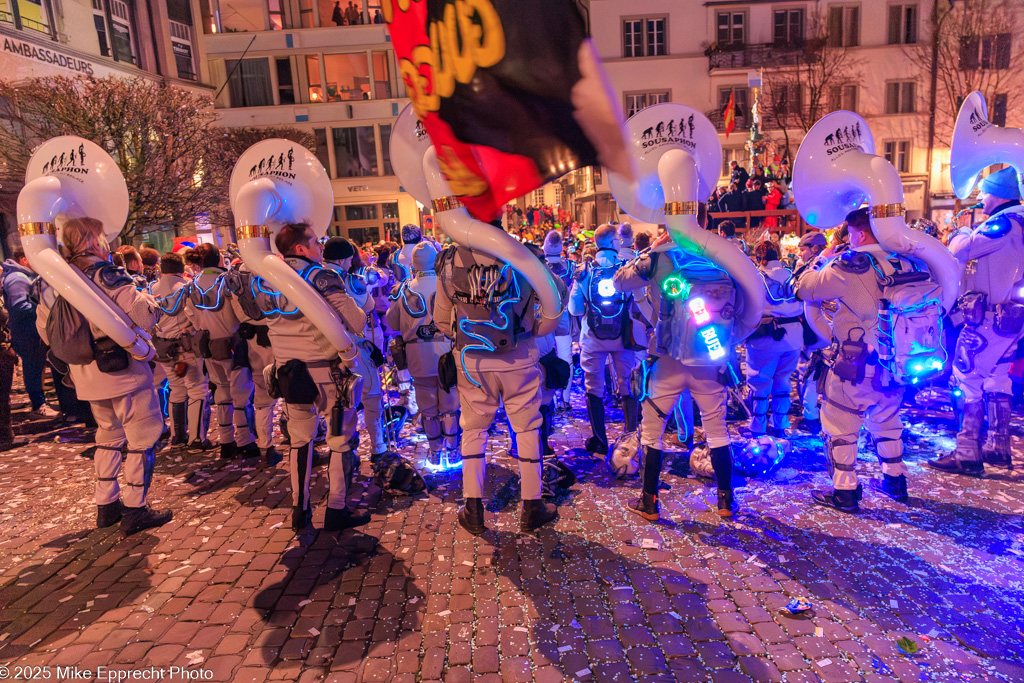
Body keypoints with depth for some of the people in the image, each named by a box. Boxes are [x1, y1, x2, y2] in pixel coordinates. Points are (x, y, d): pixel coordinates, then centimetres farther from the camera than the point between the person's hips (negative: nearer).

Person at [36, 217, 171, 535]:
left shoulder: (52, 283, 7)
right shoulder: (105, 275, -16)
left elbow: (45, 330, 17)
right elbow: (143, 317, -24)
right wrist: (150, 301, -3)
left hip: (87, 375, 8)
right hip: (123, 370, -8)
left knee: (109, 434, 22)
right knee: (143, 437, 2)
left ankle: (106, 504, 28)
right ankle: (134, 510, 5)